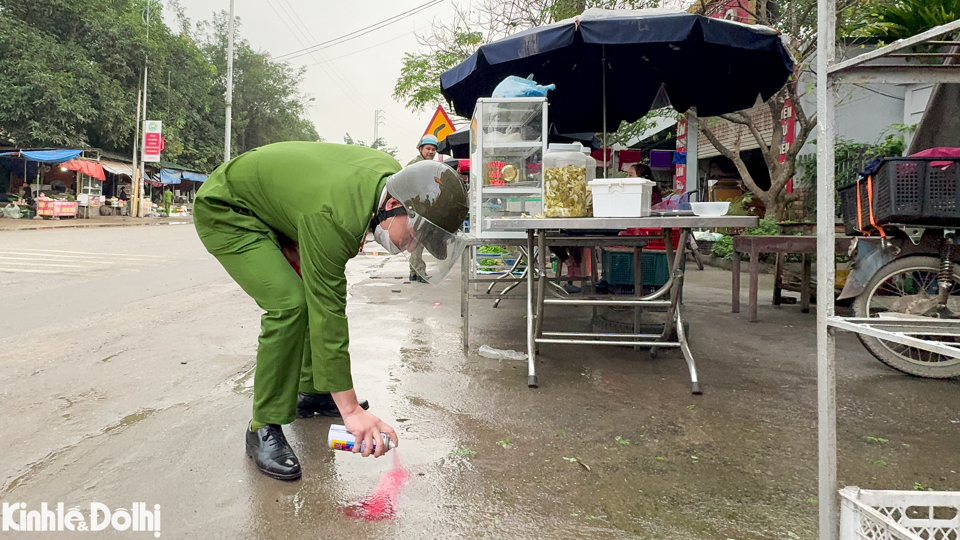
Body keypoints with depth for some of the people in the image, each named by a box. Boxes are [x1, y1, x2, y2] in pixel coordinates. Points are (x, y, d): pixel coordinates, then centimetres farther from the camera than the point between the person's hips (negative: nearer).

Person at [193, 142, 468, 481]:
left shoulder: (391, 172, -15)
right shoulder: (333, 218, -39)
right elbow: (328, 315, -36)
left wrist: (297, 246, -4)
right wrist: (351, 411, -32)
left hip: (274, 208, 9)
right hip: (225, 212, -9)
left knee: (318, 294, 5)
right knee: (290, 303, -25)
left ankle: (311, 393, 20)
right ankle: (264, 428, -11)